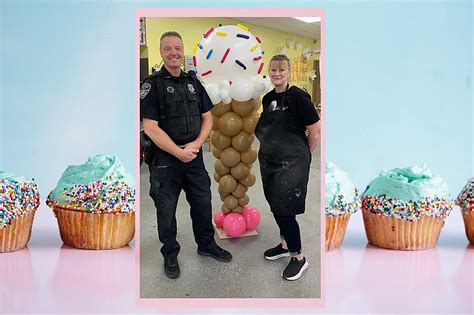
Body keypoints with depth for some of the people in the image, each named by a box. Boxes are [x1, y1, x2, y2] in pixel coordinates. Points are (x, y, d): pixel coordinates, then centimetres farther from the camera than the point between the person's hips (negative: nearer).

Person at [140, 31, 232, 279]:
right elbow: (150, 127, -15)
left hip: (194, 155, 5)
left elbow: (207, 117, 10)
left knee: (202, 202, 15)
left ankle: (207, 245, 36)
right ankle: (170, 255, 28)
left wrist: (197, 143, -8)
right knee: (166, 209, 9)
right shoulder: (152, 84, -8)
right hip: (165, 158, -5)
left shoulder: (193, 82, 8)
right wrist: (179, 152, -17)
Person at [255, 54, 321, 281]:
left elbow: (316, 130, -11)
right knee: (274, 206, 15)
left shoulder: (298, 96, -14)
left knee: (285, 210, -4)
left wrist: (304, 154, 0)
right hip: (269, 161, 7)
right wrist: (269, 150, 17)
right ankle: (285, 244, 36)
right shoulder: (268, 98, 8)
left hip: (291, 163, -7)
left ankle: (298, 257, 14)